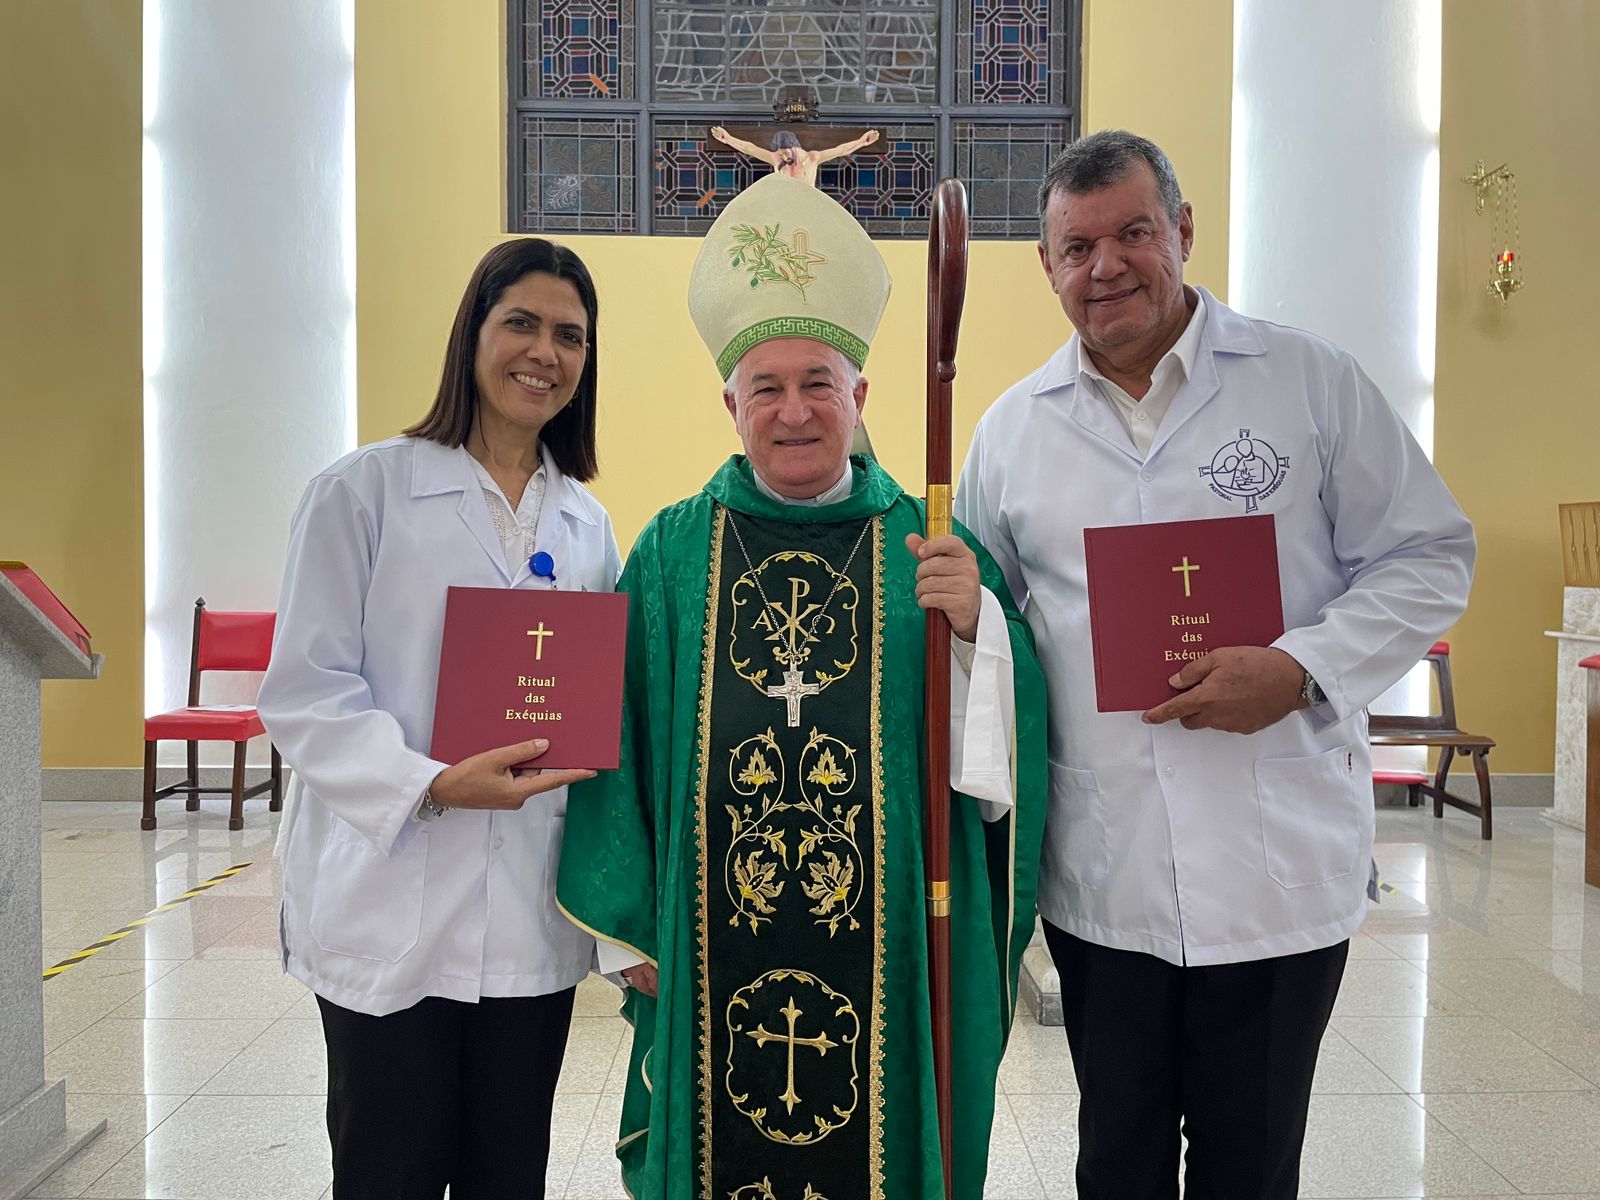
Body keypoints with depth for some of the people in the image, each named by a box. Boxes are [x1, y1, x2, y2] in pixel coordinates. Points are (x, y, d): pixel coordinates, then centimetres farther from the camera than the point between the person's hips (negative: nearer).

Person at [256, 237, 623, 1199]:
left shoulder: (587, 523, 10)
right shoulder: (365, 490, -5)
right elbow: (304, 693, -9)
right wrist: (433, 783, -22)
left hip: (535, 916, 4)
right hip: (393, 910, -4)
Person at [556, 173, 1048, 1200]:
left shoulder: (932, 548, 1)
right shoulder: (672, 553, 3)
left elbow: (1013, 740, -3)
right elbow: (617, 743, 3)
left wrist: (977, 629, -20)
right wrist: (628, 926, 2)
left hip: (888, 956, 0)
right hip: (712, 964, 1)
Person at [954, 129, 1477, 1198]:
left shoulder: (1310, 380, -1)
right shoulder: (1012, 427, 7)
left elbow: (1429, 555, -1)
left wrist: (1300, 668, -15)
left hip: (1282, 862, -2)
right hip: (1099, 877, 2)